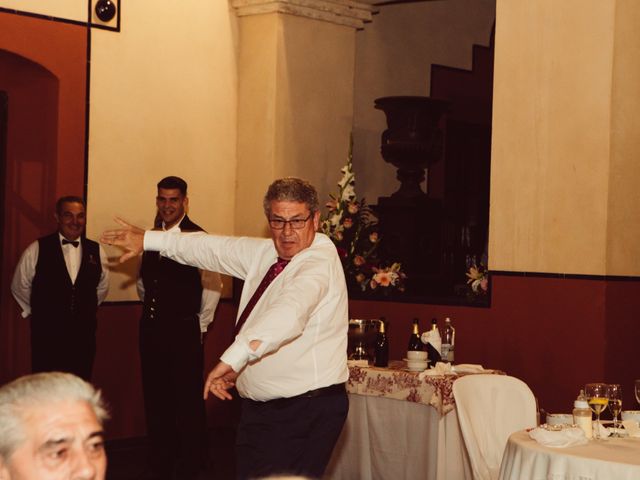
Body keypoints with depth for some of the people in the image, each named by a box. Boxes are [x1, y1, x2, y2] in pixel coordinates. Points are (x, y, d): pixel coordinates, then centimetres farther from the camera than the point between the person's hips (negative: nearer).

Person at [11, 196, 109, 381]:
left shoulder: (96, 251, 5)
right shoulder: (37, 249, -4)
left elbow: (102, 287, 20)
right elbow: (20, 287, 7)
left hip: (84, 336, 3)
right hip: (47, 337, -2)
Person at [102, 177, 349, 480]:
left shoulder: (320, 260, -16)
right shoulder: (265, 253, 11)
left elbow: (290, 310, -35)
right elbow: (214, 249, 23)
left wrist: (234, 356, -48)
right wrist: (148, 240, 26)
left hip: (306, 410, -8)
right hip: (259, 407, 8)